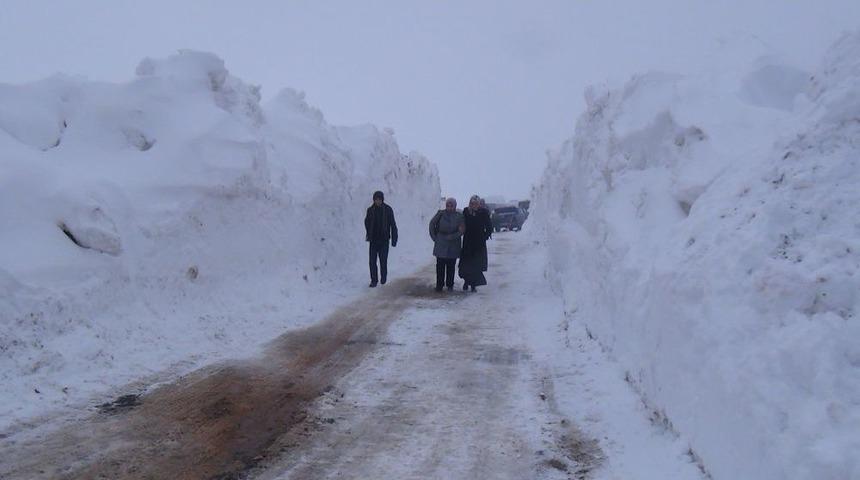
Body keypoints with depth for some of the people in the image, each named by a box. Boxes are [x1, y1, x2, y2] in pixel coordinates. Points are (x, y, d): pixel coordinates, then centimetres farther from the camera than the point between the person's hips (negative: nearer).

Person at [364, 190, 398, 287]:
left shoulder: (388, 209, -5)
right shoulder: (370, 210, 2)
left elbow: (393, 225, -3)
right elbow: (367, 222, 19)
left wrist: (394, 239, -5)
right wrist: (368, 234, 16)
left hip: (384, 239, -2)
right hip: (373, 239, 2)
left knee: (383, 260, 3)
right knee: (372, 261, -3)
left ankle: (383, 277, 26)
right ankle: (374, 280, 5)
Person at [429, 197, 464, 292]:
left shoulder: (459, 216, -1)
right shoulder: (440, 214, 1)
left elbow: (461, 230, -5)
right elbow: (432, 224, 9)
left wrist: (451, 237, -13)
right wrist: (434, 237, 4)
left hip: (453, 246, 0)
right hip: (440, 245, 0)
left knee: (451, 266, 5)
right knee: (440, 265, 0)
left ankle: (450, 285, 16)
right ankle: (439, 285, 7)